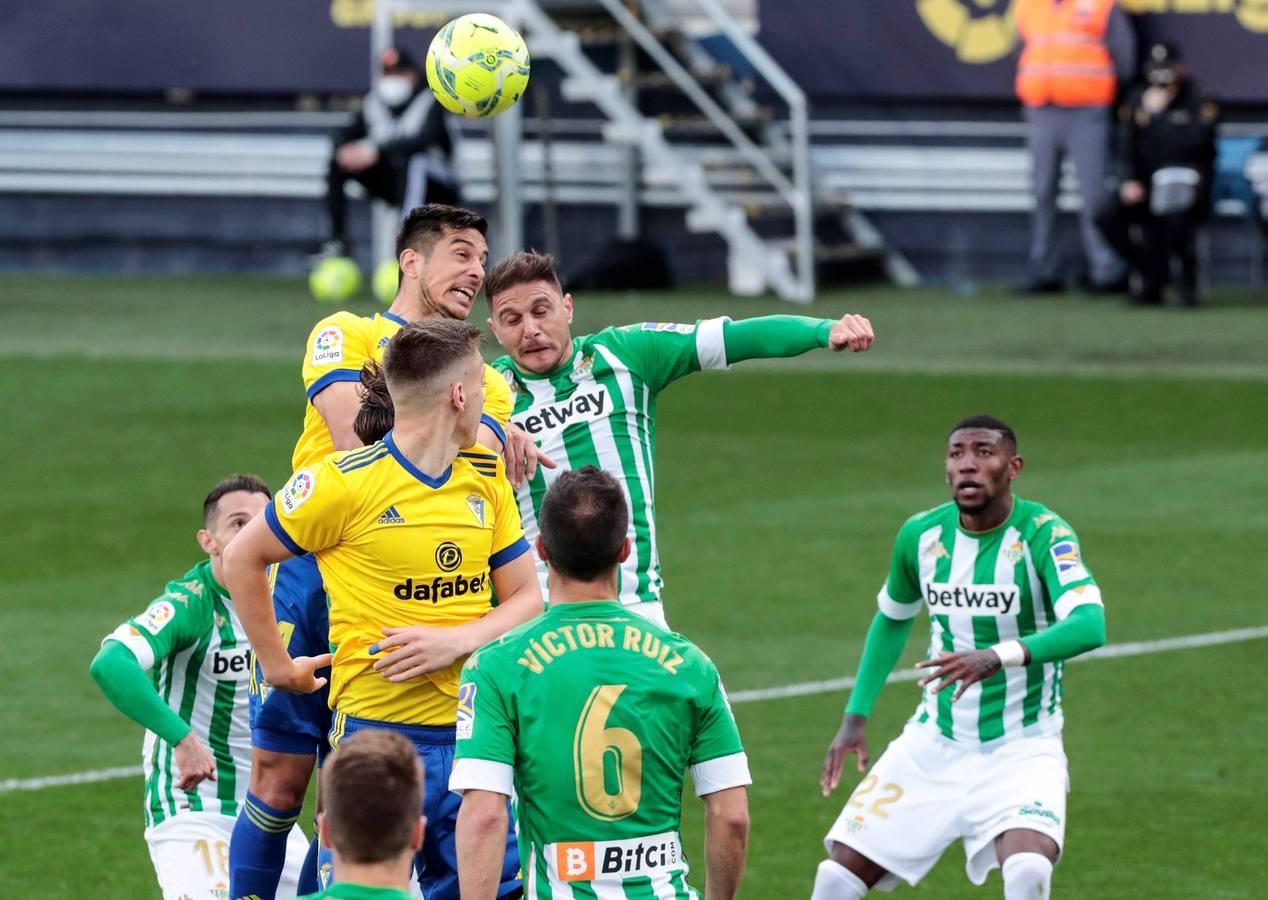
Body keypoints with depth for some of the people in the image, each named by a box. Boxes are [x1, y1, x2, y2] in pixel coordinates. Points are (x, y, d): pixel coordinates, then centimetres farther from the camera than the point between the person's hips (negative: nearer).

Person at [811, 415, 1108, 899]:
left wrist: (999, 656, -49)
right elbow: (892, 619, 18)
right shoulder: (921, 535, -2)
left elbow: (1089, 625, -34)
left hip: (1021, 752, -5)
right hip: (933, 746, 5)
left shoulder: (1043, 534, -17)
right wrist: (855, 717, 11)